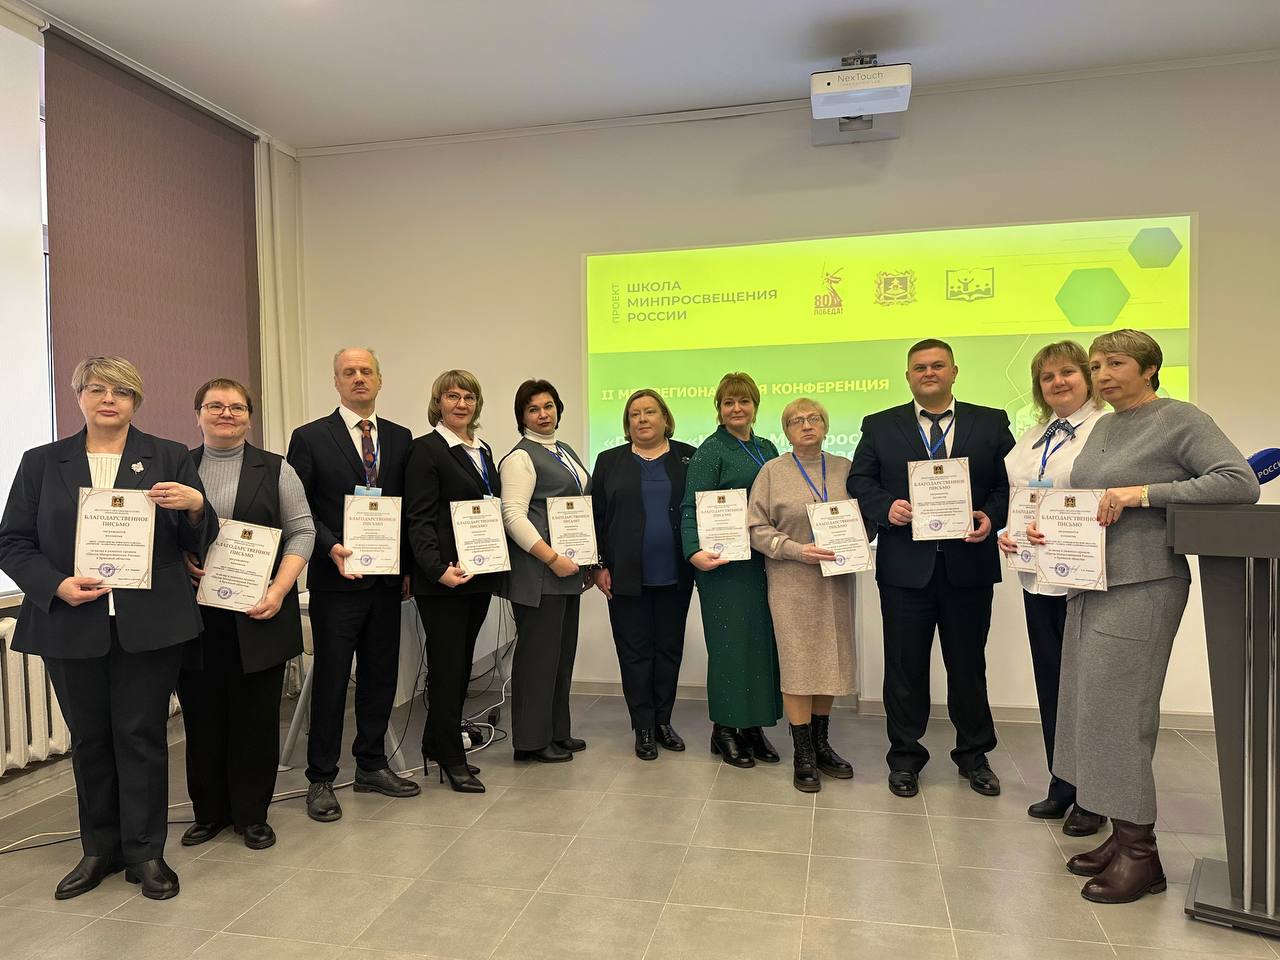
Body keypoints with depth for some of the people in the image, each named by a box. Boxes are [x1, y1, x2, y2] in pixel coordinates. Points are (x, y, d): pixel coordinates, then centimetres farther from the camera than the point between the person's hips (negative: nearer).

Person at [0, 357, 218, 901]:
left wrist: (196, 505, -19)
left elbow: (200, 545, 3)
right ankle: (100, 850, 29)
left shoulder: (169, 459, 5)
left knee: (142, 735, 4)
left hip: (148, 625, -2)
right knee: (88, 739, 13)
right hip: (71, 625, 2)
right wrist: (56, 585, -11)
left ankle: (146, 852, 18)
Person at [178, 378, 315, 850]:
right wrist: (180, 561, -9)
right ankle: (209, 812, 26)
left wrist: (279, 590, -11)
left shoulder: (275, 469, 4)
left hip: (257, 616, -1)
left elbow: (301, 532, 0)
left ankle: (252, 815, 20)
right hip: (195, 615, 1)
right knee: (202, 716, 9)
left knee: (256, 717, 5)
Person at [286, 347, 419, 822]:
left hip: (386, 578, 4)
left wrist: (408, 566, 5)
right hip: (336, 580, -4)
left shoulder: (400, 438, 9)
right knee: (331, 679, 3)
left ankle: (371, 764, 28)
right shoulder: (310, 438, -2)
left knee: (381, 675, 12)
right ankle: (321, 778, 17)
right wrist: (331, 547, -18)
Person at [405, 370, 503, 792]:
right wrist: (438, 568, -24)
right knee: (448, 665, 0)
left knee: (461, 663, 14)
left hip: (479, 575, 7)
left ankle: (437, 742, 28)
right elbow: (419, 519, -13)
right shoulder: (426, 449, -7)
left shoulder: (482, 450, 16)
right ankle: (451, 758, 11)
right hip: (444, 578, -7)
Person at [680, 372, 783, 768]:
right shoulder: (711, 450, -4)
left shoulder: (767, 448, 15)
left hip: (766, 561, 6)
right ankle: (724, 730, 12)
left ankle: (753, 726, 21)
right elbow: (692, 507, -11)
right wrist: (695, 551, -26)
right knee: (730, 642, -1)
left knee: (762, 640, 9)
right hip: (726, 561, -6)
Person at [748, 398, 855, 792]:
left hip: (837, 579, 3)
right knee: (799, 664, -2)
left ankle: (821, 744, 24)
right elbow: (757, 528, -4)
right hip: (792, 581, -3)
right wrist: (797, 550, -16)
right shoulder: (772, 471, 0)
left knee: (830, 661, 9)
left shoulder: (844, 468, 8)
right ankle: (803, 755, 9)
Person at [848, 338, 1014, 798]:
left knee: (969, 665, 13)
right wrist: (886, 507, -15)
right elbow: (859, 481, 3)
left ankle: (974, 756, 31)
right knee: (905, 667, 8)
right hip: (905, 566, 0)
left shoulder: (991, 423, 8)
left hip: (969, 564, 1)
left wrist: (991, 516, -13)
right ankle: (905, 758, 23)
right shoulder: (879, 427, 7)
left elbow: (1011, 481, 5)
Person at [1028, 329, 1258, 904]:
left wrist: (1142, 494, -21)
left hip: (1142, 587, -8)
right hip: (1092, 584, 8)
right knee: (1091, 711, 10)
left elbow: (1241, 482, -17)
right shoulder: (1103, 428, 16)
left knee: (1117, 715, -6)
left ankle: (1140, 855, 8)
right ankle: (1122, 836, 22)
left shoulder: (1180, 420, -7)